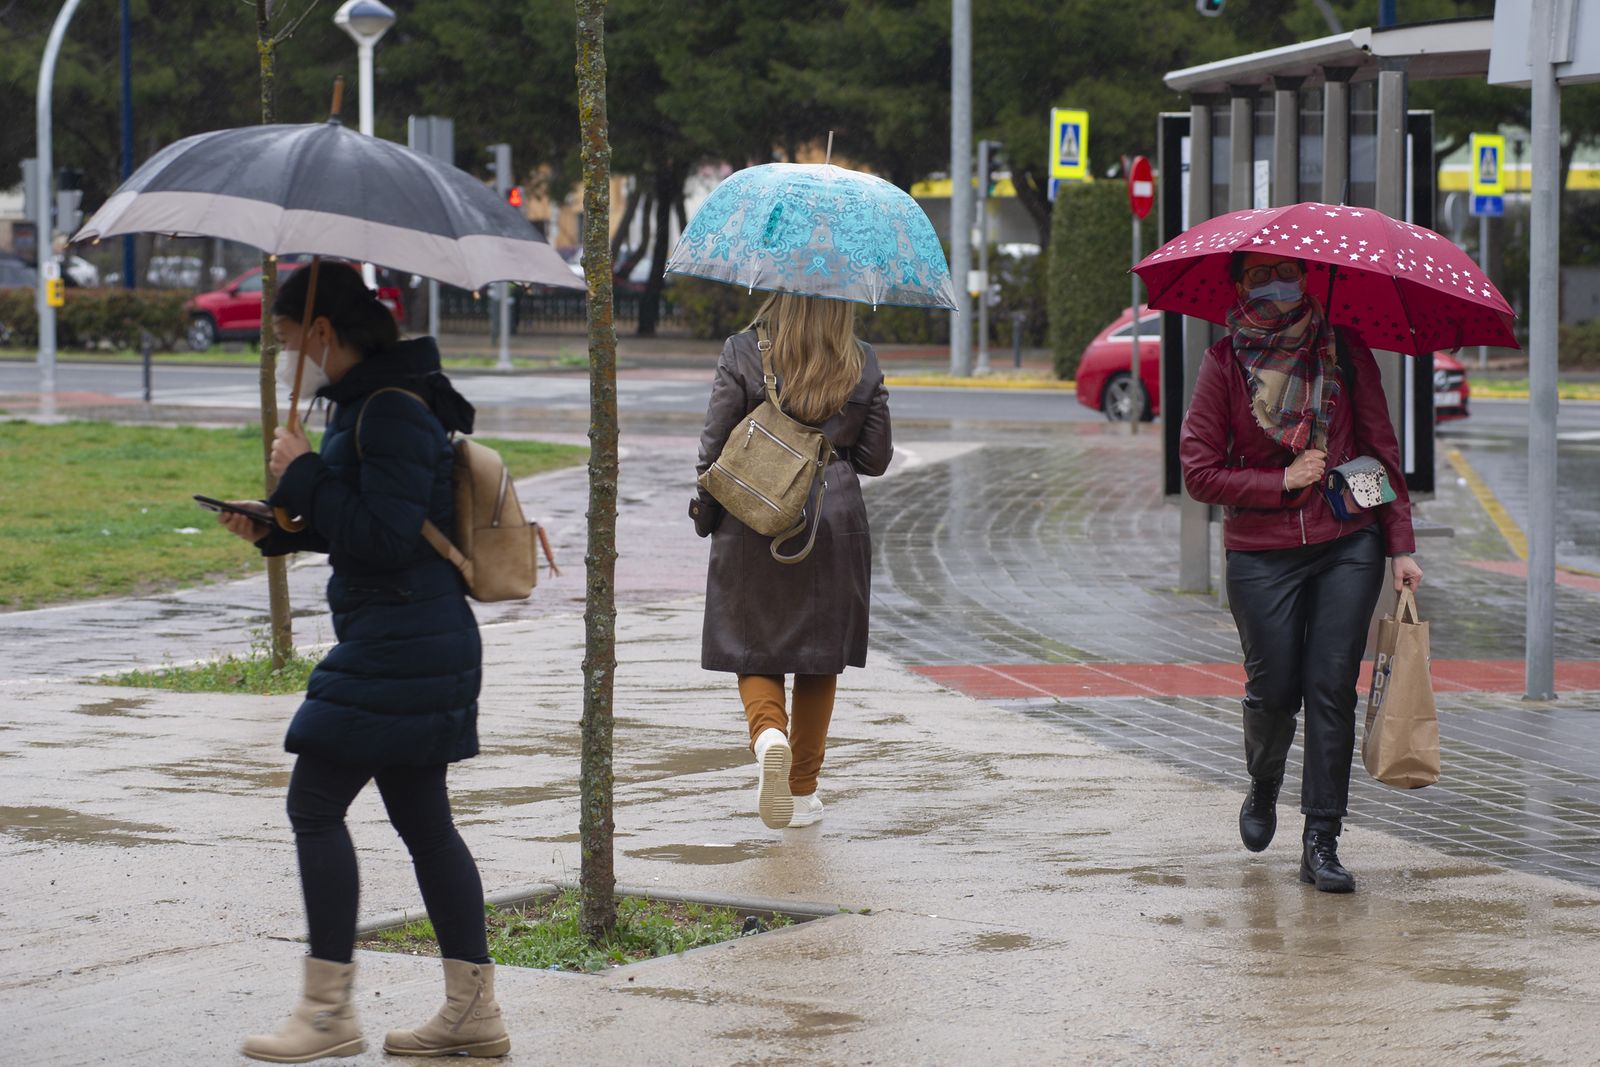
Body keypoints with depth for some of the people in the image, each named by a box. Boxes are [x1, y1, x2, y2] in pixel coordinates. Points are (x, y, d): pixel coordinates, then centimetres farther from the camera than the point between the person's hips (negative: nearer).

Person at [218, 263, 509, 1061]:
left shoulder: (391, 413, -17)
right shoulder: (365, 403, 14)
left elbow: (387, 537, -23)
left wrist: (303, 475, -15)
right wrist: (277, 529, 11)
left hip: (397, 651, -10)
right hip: (421, 644, 10)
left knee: (315, 803, -5)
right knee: (421, 817, 12)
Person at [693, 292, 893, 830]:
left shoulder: (743, 353, -6)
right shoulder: (862, 364, 0)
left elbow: (714, 446, -6)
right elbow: (876, 459, 5)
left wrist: (706, 514, 8)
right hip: (835, 524, 2)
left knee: (753, 649, 9)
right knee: (819, 655, 13)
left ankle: (768, 732, -22)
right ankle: (803, 791, 18)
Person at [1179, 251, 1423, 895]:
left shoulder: (1344, 352, 4)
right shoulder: (1225, 363, -1)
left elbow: (1382, 450, 7)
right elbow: (1198, 472, -1)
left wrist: (1400, 544, 1)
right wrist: (1283, 482, -9)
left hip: (1348, 545, 1)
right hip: (1261, 552, -1)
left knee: (1332, 687, -6)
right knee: (1274, 689, 0)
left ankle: (1321, 843, -1)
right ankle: (1263, 788, 34)